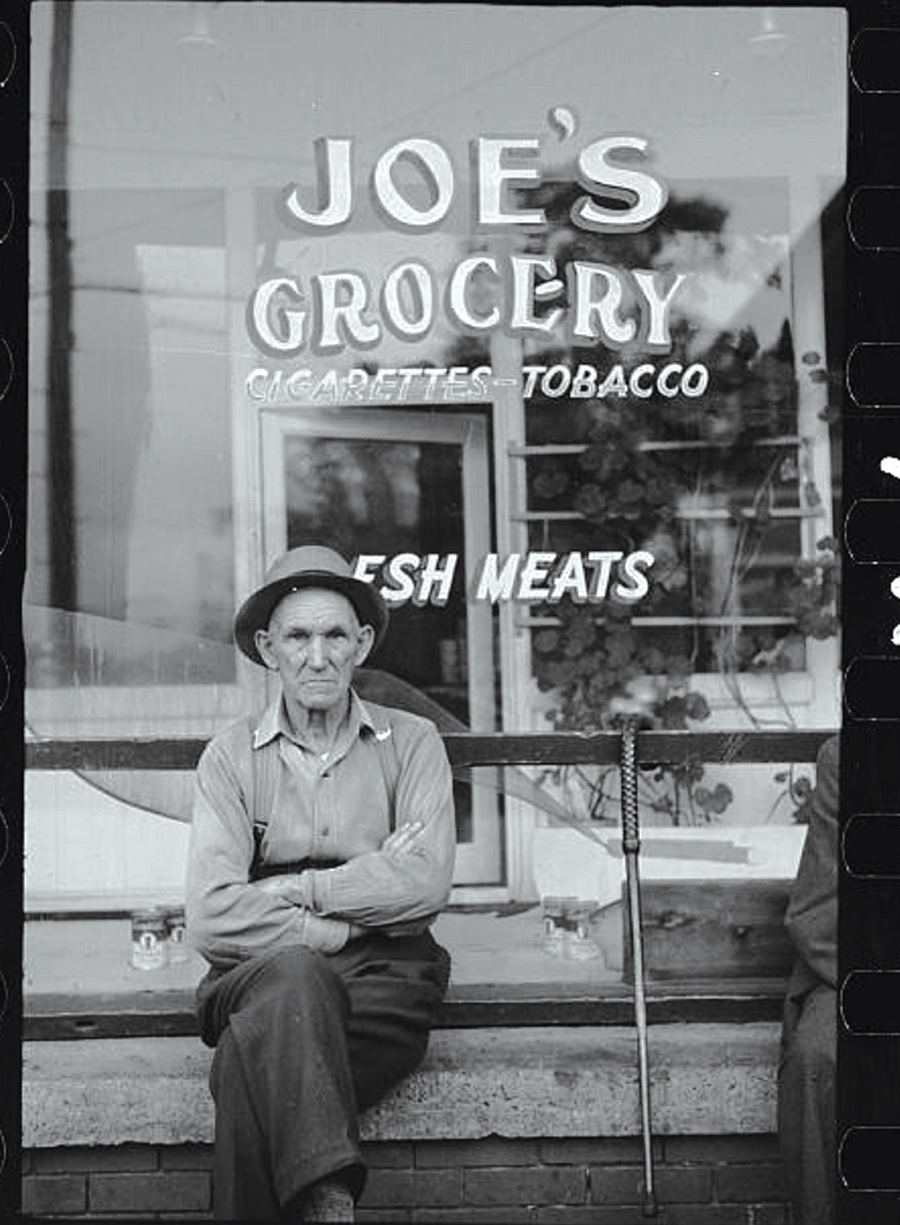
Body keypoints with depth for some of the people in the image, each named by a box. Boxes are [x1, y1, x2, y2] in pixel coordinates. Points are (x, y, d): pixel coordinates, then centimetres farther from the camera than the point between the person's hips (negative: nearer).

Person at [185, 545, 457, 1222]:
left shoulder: (412, 742, 11)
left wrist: (292, 890, -7)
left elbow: (426, 885, -5)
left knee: (256, 1058, -32)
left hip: (386, 975, 0)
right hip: (261, 974, 0)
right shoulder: (232, 755, 10)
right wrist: (366, 900, -8)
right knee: (297, 975, -37)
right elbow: (212, 917, -4)